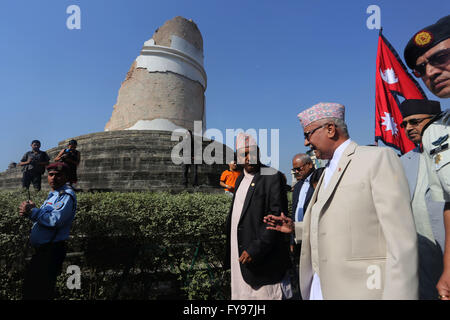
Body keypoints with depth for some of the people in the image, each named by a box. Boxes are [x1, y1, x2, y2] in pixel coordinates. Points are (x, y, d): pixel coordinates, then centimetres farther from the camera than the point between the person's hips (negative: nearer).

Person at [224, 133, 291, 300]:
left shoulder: (272, 176, -12)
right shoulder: (241, 178, 13)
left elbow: (277, 217, -18)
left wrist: (256, 248, -21)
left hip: (262, 255, -7)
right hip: (238, 254, 8)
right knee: (242, 293, 17)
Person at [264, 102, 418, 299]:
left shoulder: (378, 158, -10)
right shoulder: (328, 172, 16)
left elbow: (402, 238, -16)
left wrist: (399, 295, -19)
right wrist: (295, 228, 11)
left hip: (359, 290, -7)